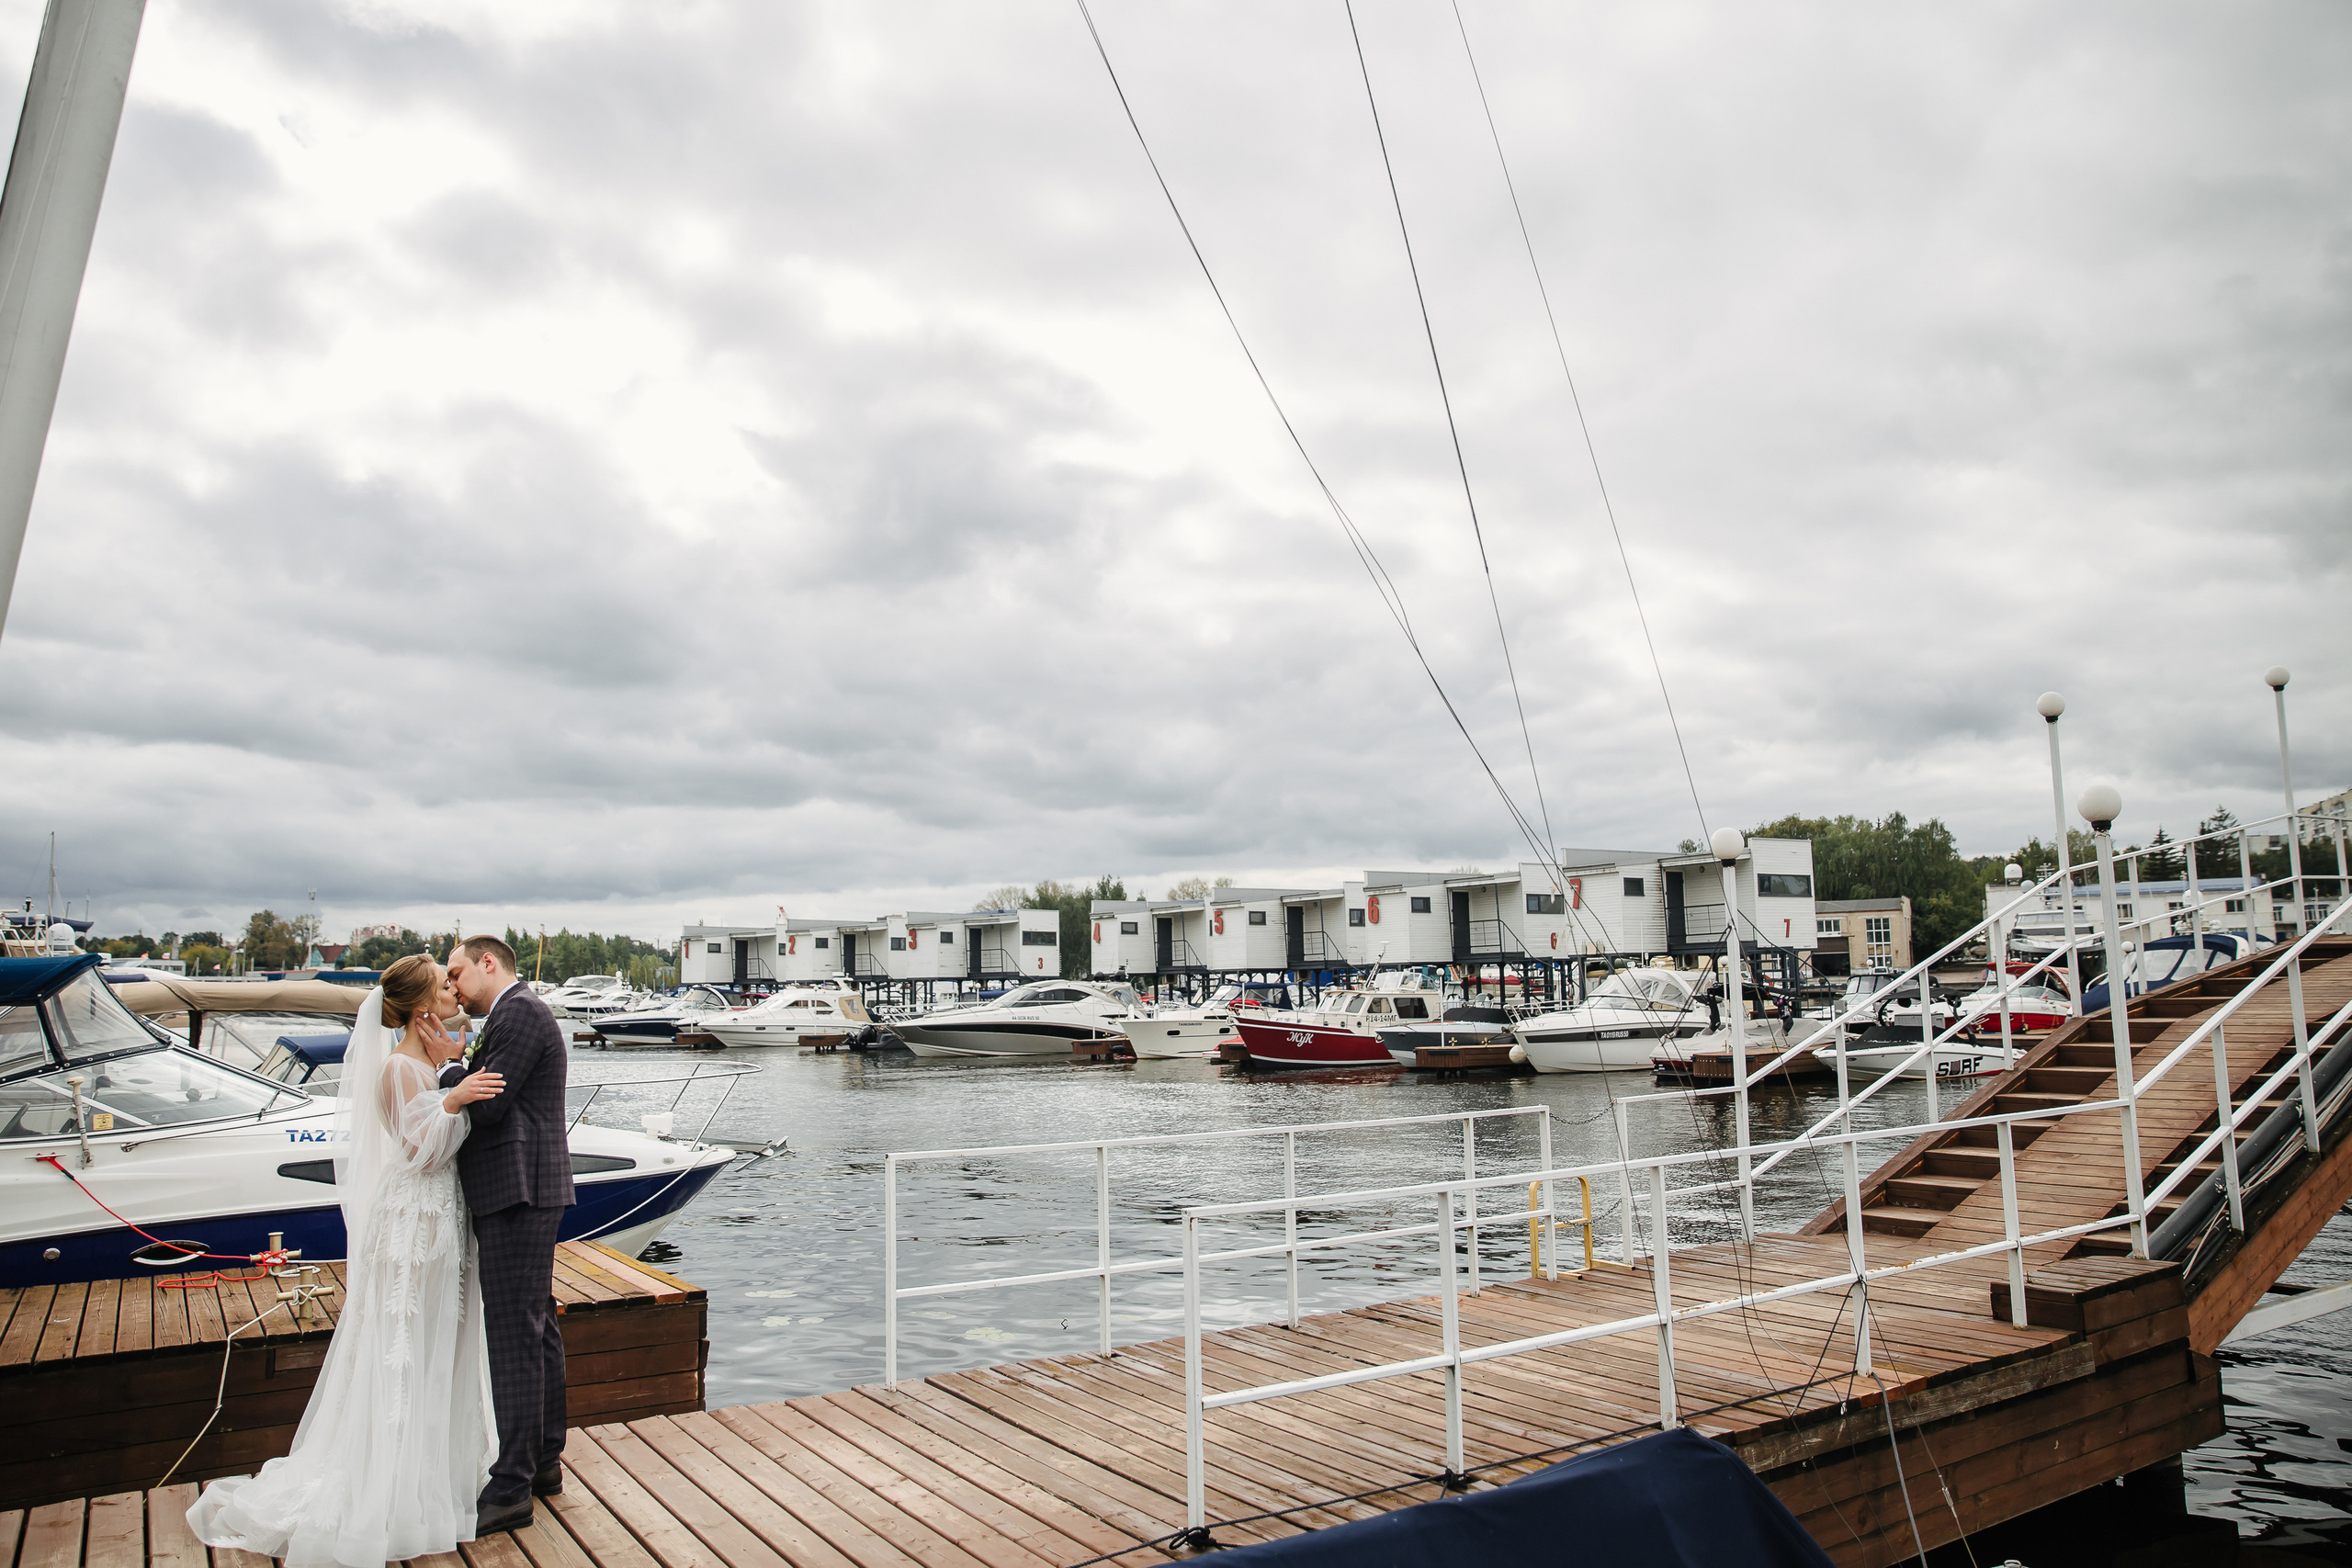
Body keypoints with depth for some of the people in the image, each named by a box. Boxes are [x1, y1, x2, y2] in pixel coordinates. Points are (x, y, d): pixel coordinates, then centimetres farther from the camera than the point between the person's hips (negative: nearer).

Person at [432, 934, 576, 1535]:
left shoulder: (519, 1013, -12)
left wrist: (444, 1067, -1)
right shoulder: (520, 1014, 20)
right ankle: (543, 1462, 26)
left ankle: (511, 1487, -3)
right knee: (539, 1327, 16)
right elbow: (492, 1104, 14)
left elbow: (486, 1106, -17)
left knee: (515, 1334, -7)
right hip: (524, 1192, 11)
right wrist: (456, 1070, 0)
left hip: (518, 1192, -11)